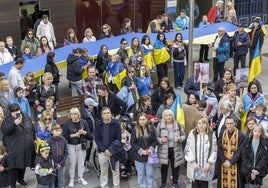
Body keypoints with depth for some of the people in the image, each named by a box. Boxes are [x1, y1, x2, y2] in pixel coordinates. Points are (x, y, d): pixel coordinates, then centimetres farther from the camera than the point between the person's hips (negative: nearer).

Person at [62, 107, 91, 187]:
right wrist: (74, 135, -21)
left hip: (81, 145, 2)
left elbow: (89, 133, 2)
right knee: (72, 163, 5)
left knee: (81, 162, 13)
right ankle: (71, 179, 19)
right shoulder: (67, 123, -10)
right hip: (72, 146, -2)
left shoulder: (83, 122, -3)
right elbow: (64, 135, -13)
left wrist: (84, 132, -18)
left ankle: (80, 178, 28)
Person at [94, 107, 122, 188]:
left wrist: (111, 150, -15)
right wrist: (105, 150, -14)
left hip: (114, 151, -1)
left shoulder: (116, 124, -8)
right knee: (103, 171, 11)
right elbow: (97, 139, -4)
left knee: (115, 170, 8)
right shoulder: (98, 124, -4)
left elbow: (118, 139, -6)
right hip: (102, 151, 1)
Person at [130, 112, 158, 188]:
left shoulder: (151, 130, -1)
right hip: (139, 156, -1)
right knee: (141, 174, 9)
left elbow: (155, 141, 3)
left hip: (149, 155, 1)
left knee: (150, 174, 7)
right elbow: (132, 143, -6)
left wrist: (151, 149, -13)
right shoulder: (135, 130, -6)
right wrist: (141, 151, -15)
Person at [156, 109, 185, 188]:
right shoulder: (160, 125, -5)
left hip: (175, 150, 1)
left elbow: (183, 135, 4)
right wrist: (161, 140, -22)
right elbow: (156, 137, -2)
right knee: (164, 167, 10)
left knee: (175, 167, 12)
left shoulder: (177, 125, -2)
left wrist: (179, 139, -17)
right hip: (164, 150, -1)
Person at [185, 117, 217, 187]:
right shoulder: (192, 134, 0)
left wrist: (209, 163, -9)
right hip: (194, 166, 0)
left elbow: (214, 150, 0)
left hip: (206, 167, 0)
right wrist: (193, 162, -10)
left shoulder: (212, 135, 1)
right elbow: (188, 149, -2)